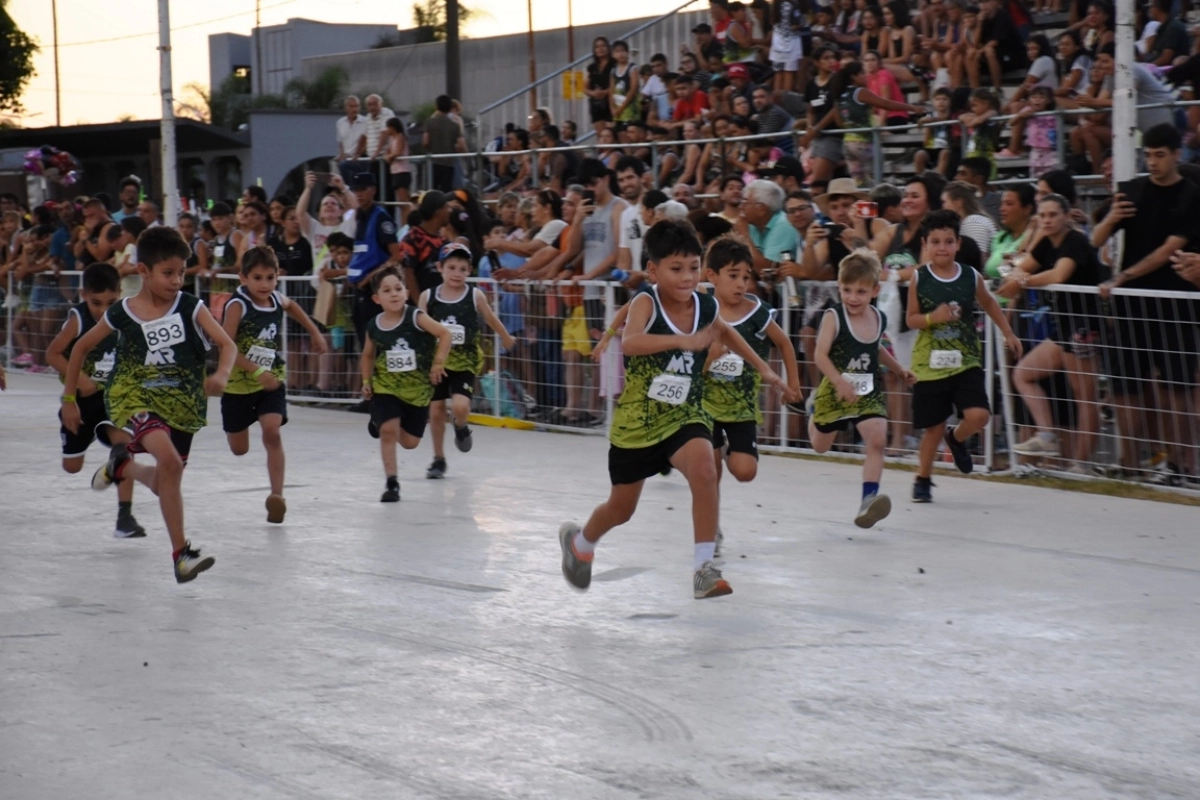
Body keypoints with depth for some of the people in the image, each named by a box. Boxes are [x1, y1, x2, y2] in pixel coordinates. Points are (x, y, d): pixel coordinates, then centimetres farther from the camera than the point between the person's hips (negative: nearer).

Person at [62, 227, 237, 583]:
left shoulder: (190, 307, -8)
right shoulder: (121, 315, -8)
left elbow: (228, 344, -14)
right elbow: (81, 348, 7)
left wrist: (221, 374, -36)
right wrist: (69, 399, 10)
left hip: (181, 404, 3)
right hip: (137, 399, -3)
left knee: (164, 485, 14)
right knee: (169, 460, -30)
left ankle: (121, 463, 48)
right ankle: (180, 553, -25)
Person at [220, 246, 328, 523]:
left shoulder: (277, 301, -3)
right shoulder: (237, 306, -20)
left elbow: (293, 307, 24)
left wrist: (315, 333, 22)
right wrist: (257, 371, -33)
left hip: (272, 381, 2)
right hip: (239, 383, -2)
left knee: (272, 431, -21)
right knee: (239, 449, 10)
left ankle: (277, 495, -21)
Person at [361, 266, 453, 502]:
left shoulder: (415, 317, -17)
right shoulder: (374, 326, -6)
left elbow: (445, 334, -19)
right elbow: (368, 355, 11)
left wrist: (438, 363, -20)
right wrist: (366, 381, 2)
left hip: (417, 387, -1)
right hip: (385, 386, 1)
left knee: (410, 442, 7)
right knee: (388, 430, -16)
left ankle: (382, 422, 38)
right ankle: (391, 483, -2)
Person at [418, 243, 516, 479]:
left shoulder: (475, 296, -6)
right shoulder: (428, 297, -5)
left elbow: (491, 319, 10)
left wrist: (506, 338, 25)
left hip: (465, 363, -2)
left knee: (460, 405, -20)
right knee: (436, 411, 7)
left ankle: (461, 427, 17)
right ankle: (438, 459, 25)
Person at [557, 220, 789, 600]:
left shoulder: (705, 306, -6)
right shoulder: (646, 303, -21)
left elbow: (725, 332, 19)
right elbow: (629, 342, -43)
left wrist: (762, 368, 21)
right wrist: (684, 340, -52)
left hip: (685, 415, 2)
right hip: (637, 418, -2)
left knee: (704, 470, -29)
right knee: (621, 508, 15)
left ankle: (704, 568, -23)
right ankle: (579, 541, 50)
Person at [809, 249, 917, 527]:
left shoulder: (880, 319, 1)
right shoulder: (833, 317, -16)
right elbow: (820, 355, -23)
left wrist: (900, 370, 19)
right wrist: (841, 382, -34)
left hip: (869, 392, 3)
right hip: (835, 391, -3)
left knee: (877, 440, -19)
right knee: (820, 446, 17)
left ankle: (869, 498, -21)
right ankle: (813, 414, 53)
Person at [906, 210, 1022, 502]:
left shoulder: (971, 277, -2)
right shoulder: (919, 278, -5)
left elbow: (989, 305, 16)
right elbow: (912, 319, 0)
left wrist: (1009, 334, 18)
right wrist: (933, 317, -19)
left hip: (966, 362, 1)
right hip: (930, 364, -1)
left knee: (978, 416, -17)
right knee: (933, 427, 7)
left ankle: (956, 438, 18)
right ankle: (923, 479, 29)